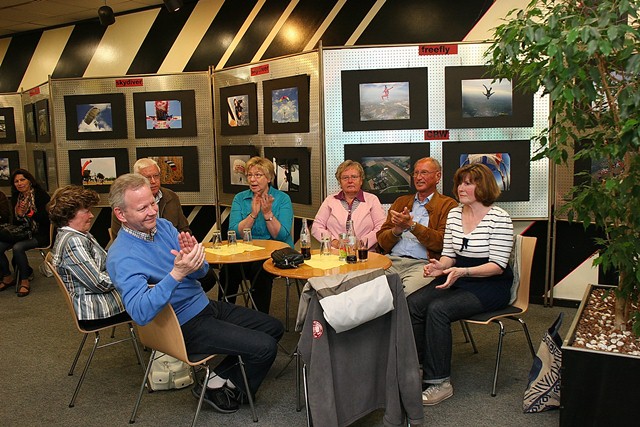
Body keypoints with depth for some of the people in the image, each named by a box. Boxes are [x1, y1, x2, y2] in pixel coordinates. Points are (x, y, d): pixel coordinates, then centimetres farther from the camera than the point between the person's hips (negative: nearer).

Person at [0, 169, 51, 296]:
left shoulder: (40, 195, -9)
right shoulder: (16, 198, 10)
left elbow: (45, 219, -16)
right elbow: (15, 223, 13)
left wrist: (29, 212, -28)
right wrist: (18, 214, -9)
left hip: (40, 234, -7)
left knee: (18, 247, -31)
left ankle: (25, 281, -15)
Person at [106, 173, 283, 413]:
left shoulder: (162, 225, 2)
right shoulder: (121, 257, -20)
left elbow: (201, 271, 0)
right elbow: (140, 313, -33)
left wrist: (193, 259, -24)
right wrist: (176, 274, -42)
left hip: (205, 305, 8)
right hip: (186, 326, -8)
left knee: (274, 328, 10)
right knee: (265, 347, -14)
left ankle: (220, 378, 16)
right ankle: (218, 390, 11)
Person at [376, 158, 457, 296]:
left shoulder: (448, 205, 10)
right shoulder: (401, 201, 24)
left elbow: (442, 243, -6)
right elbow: (382, 241, 16)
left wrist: (412, 225, -13)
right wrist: (397, 230, -6)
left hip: (421, 263, -4)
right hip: (392, 260, 4)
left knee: (406, 292, -34)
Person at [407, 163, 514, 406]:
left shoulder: (499, 218, -11)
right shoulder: (454, 214, 9)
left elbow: (498, 265, -14)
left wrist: (462, 272, -28)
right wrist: (440, 266, -11)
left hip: (489, 285, -6)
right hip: (458, 277, 6)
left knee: (437, 309, -29)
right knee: (412, 303, -19)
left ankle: (439, 382, -18)